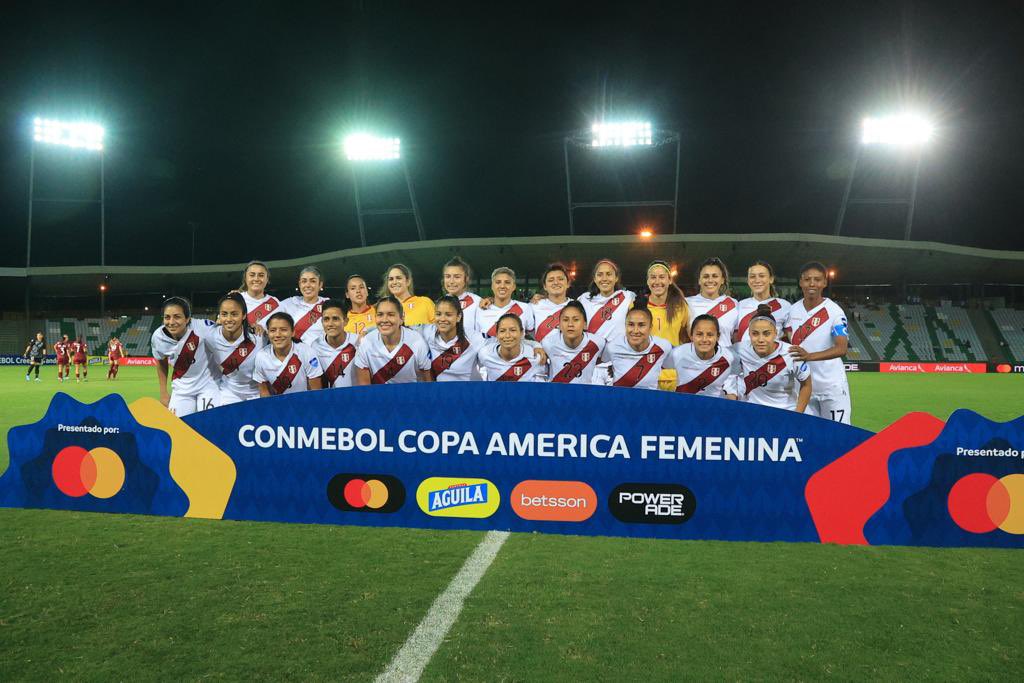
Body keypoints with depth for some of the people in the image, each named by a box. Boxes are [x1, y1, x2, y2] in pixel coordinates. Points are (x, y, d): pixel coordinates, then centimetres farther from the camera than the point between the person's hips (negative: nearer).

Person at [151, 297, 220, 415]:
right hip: (181, 389, 3)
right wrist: (163, 394, 10)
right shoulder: (158, 337, -12)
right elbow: (161, 363, 7)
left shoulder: (202, 327, -27)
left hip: (208, 384, -3)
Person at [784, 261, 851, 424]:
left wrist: (810, 356, -39)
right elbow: (787, 341, 13)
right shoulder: (793, 310, 3)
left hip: (831, 385, -5)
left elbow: (841, 348, -25)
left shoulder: (834, 311, -13)